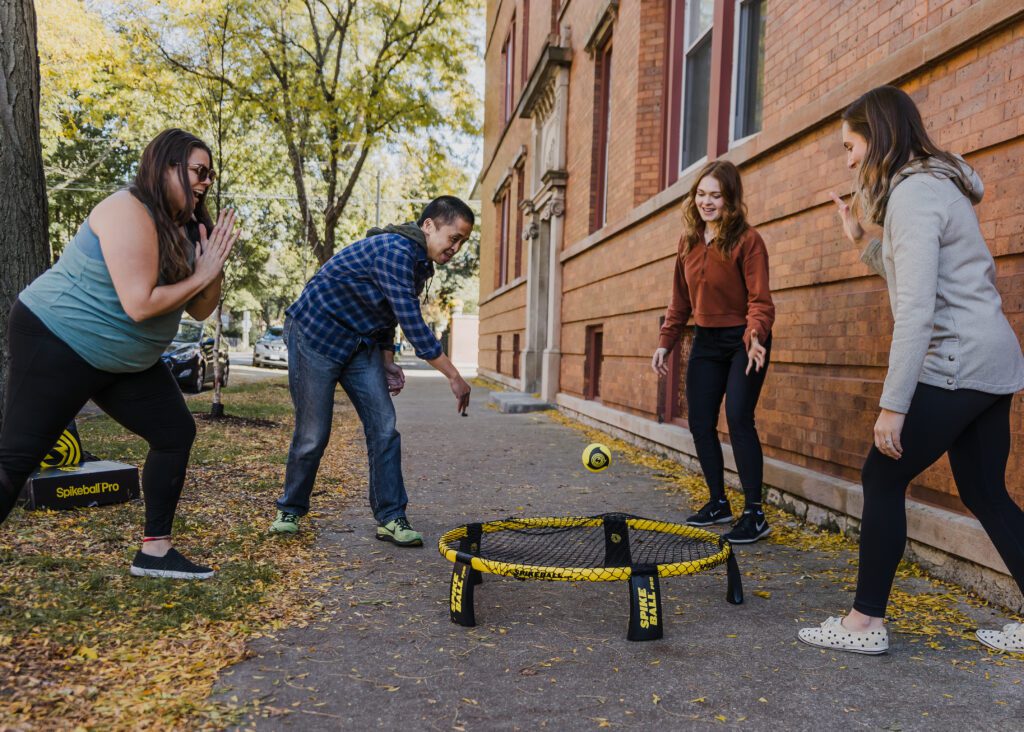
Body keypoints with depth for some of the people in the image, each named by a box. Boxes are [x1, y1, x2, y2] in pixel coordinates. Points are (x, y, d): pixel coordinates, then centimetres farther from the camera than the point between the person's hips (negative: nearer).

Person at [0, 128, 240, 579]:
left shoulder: (185, 227, 4)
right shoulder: (130, 213, -22)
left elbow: (200, 310, 4)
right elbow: (139, 305, -30)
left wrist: (216, 266, -12)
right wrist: (201, 275, -19)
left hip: (126, 358, 9)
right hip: (57, 341, -9)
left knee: (176, 433, 4)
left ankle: (155, 551, 12)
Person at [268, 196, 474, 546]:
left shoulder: (419, 262, 6)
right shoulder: (396, 252, -26)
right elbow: (414, 325, -30)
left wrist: (387, 361, 7)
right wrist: (454, 377, -25)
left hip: (360, 344, 9)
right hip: (315, 335, -8)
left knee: (384, 429, -3)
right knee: (313, 435, -1)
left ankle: (390, 518, 3)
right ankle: (290, 510, 21)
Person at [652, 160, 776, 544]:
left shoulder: (747, 239, -13)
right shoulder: (688, 241, 6)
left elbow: (760, 300, -18)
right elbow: (680, 300, 12)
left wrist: (755, 337, -35)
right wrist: (665, 342, 8)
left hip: (743, 341, -6)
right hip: (705, 341, 7)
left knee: (738, 418, -15)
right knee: (700, 422, 6)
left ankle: (754, 513, -6)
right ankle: (719, 502, 21)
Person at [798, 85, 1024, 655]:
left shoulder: (913, 193, -16)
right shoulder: (935, 181, 15)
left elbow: (916, 311, -23)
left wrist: (893, 405, -23)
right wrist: (863, 239, 17)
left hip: (956, 366, -10)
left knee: (883, 478, -2)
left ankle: (866, 623, 6)